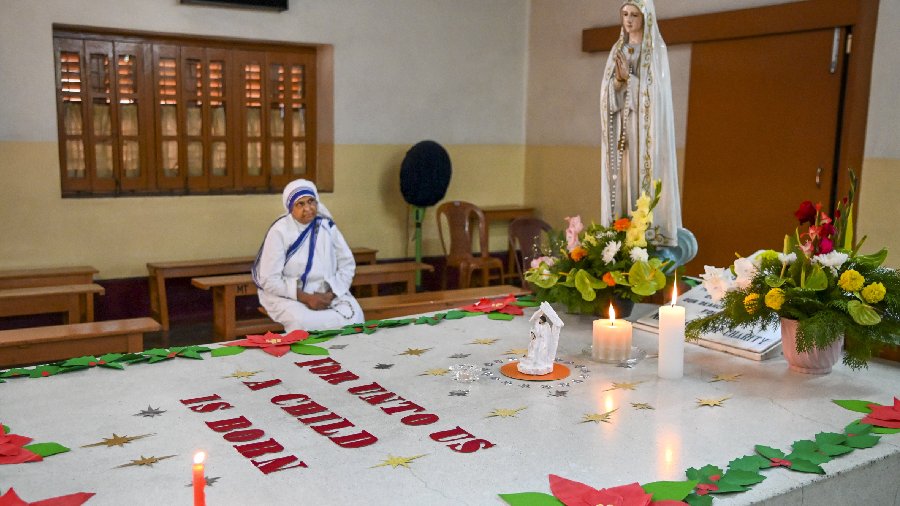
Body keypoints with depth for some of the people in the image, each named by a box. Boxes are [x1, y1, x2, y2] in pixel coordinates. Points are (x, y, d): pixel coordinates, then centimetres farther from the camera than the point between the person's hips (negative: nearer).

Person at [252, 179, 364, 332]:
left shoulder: (327, 226, 2)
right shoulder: (279, 231, -10)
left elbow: (347, 264, 5)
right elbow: (270, 280, -13)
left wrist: (331, 294, -11)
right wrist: (305, 298, -19)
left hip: (326, 293, 4)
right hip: (287, 295, -3)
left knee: (354, 316, -25)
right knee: (305, 322, -35)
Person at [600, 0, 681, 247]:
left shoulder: (657, 49, -1)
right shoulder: (618, 50, 14)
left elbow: (655, 89, -9)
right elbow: (607, 90, 5)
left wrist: (629, 78, -19)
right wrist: (618, 80, -16)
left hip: (646, 124, -4)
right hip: (621, 126, 5)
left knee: (645, 172, -9)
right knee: (622, 177, 1)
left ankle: (649, 230, -6)